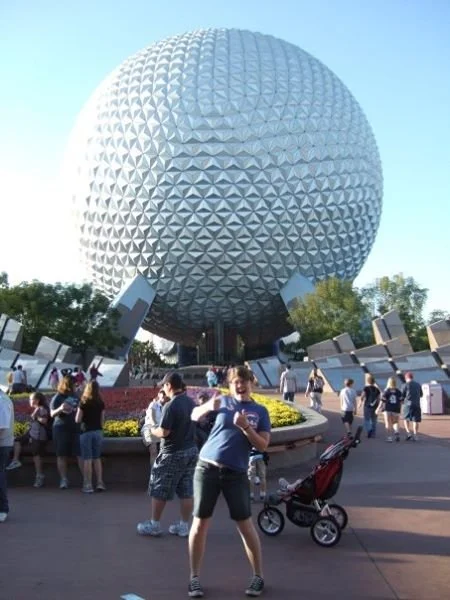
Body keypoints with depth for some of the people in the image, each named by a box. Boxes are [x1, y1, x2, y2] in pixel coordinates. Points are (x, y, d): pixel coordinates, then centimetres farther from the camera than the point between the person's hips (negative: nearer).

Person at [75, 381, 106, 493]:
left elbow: (78, 420, -8)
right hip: (98, 432, 4)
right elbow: (102, 420, 7)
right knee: (97, 458, 13)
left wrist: (77, 411, 10)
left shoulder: (83, 402, -9)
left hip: (86, 432, -4)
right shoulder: (101, 403, 2)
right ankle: (100, 483, 10)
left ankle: (88, 485, 1)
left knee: (87, 459, 1)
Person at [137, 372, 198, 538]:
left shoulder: (170, 406, -20)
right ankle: (183, 526, 17)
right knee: (186, 491, 11)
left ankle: (154, 525, 18)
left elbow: (164, 432, -21)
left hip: (172, 454, -7)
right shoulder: (191, 403, 3)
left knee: (159, 490, 8)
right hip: (191, 451, 7)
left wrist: (153, 430, 0)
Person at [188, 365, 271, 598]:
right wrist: (208, 407, -16)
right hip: (207, 468, 0)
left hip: (236, 474, 0)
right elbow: (194, 416, 6)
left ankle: (258, 577, 19)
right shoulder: (223, 401, 4)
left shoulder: (260, 411, 4)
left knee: (245, 525, 4)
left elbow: (263, 445, -2)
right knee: (200, 523, 3)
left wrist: (245, 426, -17)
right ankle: (194, 578, 15)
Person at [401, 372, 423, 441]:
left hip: (408, 404, -3)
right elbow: (421, 395, 18)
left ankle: (408, 433, -7)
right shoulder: (418, 385, 9)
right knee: (415, 420, 7)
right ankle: (415, 435, 3)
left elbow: (401, 395, -4)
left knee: (406, 419, 9)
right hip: (417, 404, 3)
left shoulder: (406, 385, -4)